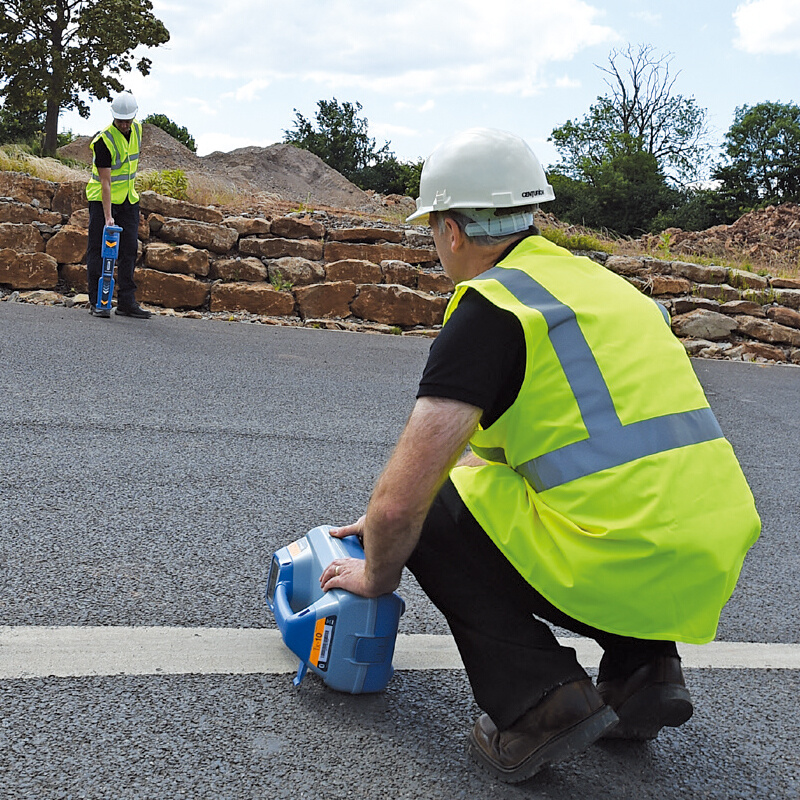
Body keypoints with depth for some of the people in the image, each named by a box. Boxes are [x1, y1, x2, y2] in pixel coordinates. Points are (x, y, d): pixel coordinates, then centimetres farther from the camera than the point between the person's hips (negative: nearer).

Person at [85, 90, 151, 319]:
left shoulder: (137, 130, -1)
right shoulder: (104, 140, -22)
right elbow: (105, 182, -25)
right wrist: (108, 216, -30)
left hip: (128, 199, 6)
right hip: (102, 198, -6)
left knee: (129, 250, 3)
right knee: (99, 249, -4)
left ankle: (127, 301, 7)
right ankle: (97, 301, 2)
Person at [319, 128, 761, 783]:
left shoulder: (488, 305, -7)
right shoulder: (601, 281, 18)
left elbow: (401, 501, -12)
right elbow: (493, 452, 28)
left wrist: (376, 574, 11)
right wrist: (384, 522, 32)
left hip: (624, 566, -8)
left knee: (431, 515, 10)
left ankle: (538, 703, -1)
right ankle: (642, 666, 18)